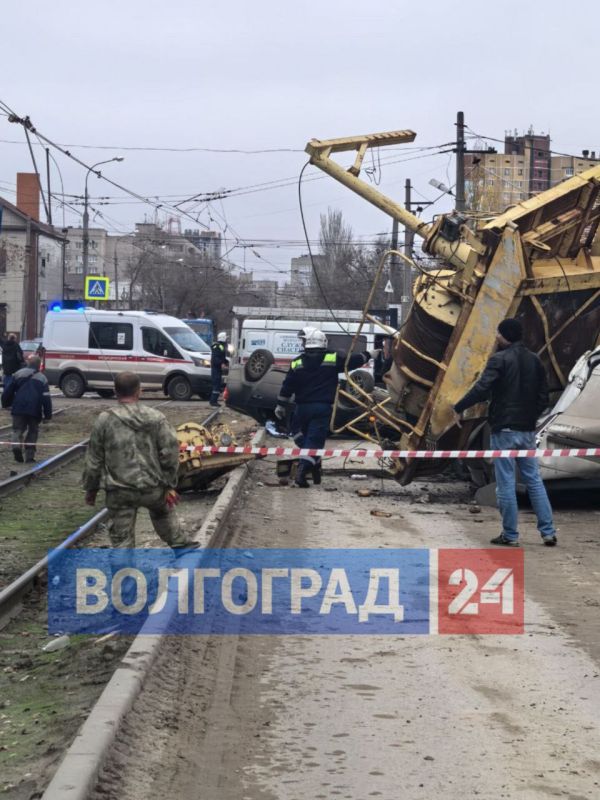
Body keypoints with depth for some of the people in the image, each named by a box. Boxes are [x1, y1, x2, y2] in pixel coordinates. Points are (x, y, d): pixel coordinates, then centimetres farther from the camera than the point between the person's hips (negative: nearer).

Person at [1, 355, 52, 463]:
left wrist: (5, 404, 28)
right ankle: (30, 456, 6)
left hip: (18, 409, 1)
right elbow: (46, 397, -1)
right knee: (32, 431, 12)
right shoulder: (42, 378, 7)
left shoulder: (18, 374, 12)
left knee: (18, 429, 9)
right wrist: (48, 415, 2)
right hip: (34, 411, -1)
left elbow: (8, 392, 13)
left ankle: (17, 445, -22)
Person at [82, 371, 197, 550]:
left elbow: (93, 460, 0)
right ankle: (178, 543, 47)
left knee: (122, 538, 5)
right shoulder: (156, 418, -2)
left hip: (119, 492, -2)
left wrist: (90, 489, 12)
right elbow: (170, 453, -2)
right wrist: (169, 485, 7)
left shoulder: (104, 420, -6)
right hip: (153, 488, 2)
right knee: (163, 511, 34)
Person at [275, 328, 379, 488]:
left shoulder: (297, 362, 5)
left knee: (308, 438, 19)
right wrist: (369, 355, 26)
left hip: (302, 407, 3)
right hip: (322, 407, -3)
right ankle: (302, 471, -24)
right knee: (315, 441, -7)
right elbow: (353, 360, 10)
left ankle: (315, 471, 25)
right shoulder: (333, 358, -2)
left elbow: (287, 386, 5)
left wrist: (281, 405, 13)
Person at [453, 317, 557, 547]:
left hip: (504, 429, -6)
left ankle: (510, 535, 3)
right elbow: (543, 396, 13)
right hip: (527, 430, 6)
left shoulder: (500, 359, -11)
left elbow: (481, 389, -21)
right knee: (534, 480, 12)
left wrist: (458, 408, -10)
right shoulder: (534, 360, 10)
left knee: (506, 482, 0)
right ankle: (548, 532, 10)